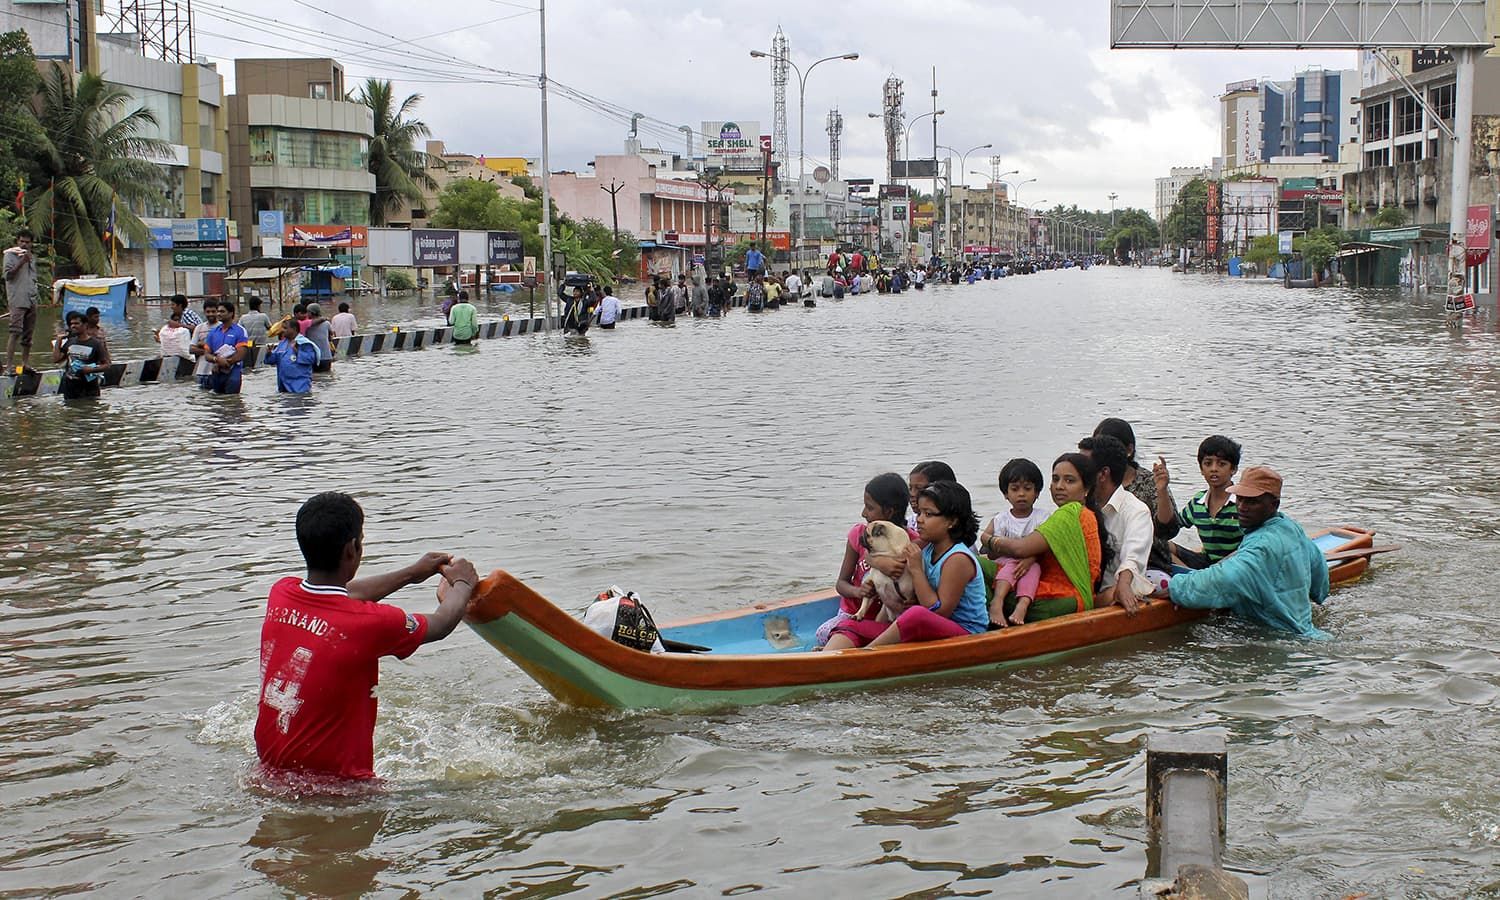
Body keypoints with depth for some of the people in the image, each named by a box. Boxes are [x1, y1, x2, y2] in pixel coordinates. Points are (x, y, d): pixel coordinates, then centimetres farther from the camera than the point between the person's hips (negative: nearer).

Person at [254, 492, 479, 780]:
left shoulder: (280, 594, -1)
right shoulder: (370, 623, -19)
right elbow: (441, 624, 3)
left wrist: (411, 574, 35)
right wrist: (462, 583, 24)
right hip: (335, 782, -8)